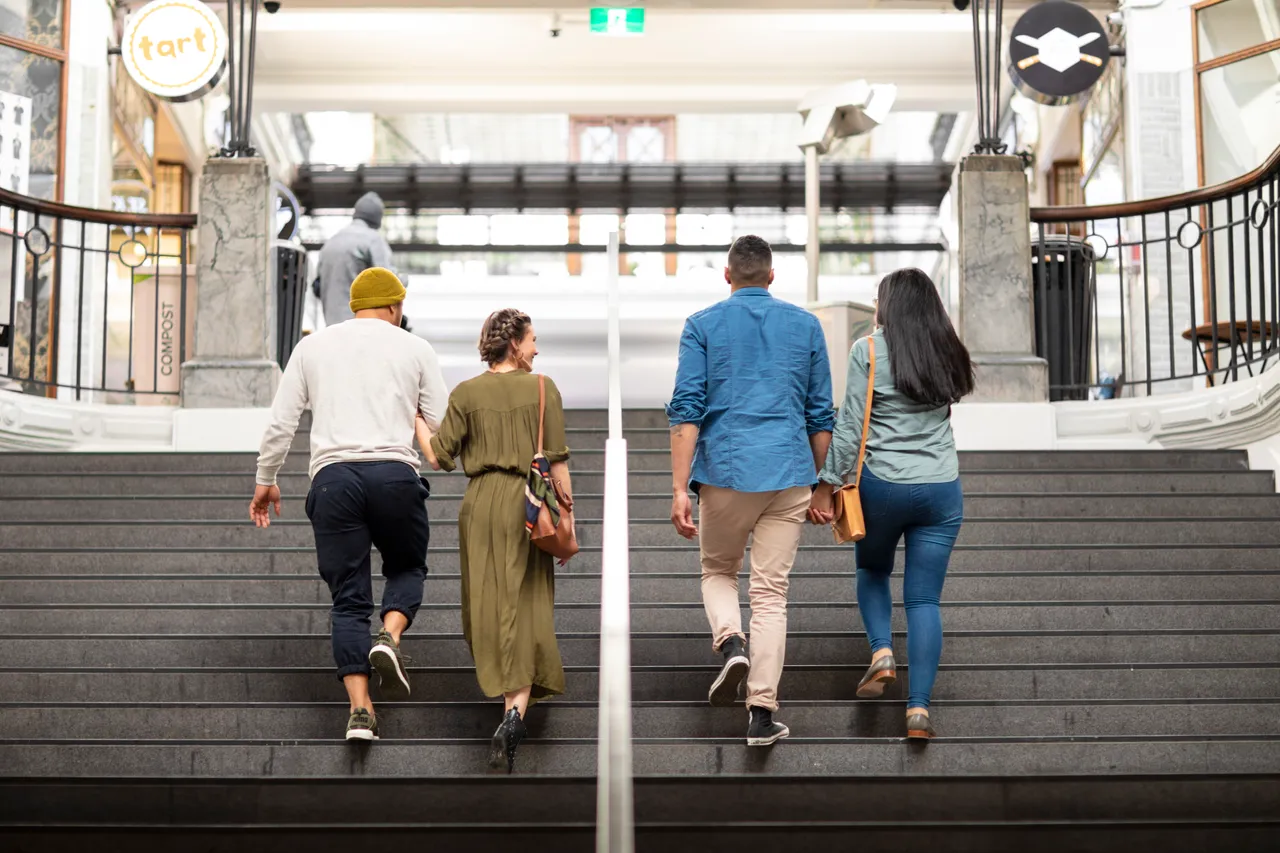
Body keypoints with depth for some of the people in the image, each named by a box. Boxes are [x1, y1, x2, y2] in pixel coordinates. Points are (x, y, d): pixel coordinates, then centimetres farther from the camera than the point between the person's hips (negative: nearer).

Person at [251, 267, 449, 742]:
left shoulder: (313, 346, 15)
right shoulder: (413, 347, 12)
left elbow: (281, 422, 11)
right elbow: (444, 424, 11)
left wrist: (265, 480, 22)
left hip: (332, 475, 1)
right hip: (393, 471, -1)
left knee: (348, 598, 5)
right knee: (407, 568, 21)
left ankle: (360, 709, -5)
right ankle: (389, 637, -9)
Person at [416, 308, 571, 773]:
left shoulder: (466, 394, 2)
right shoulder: (543, 388, -2)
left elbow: (439, 457, 0)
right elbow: (557, 461, -5)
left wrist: (416, 418, 17)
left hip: (480, 506, 2)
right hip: (526, 506, -2)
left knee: (490, 608, 13)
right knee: (524, 612, -1)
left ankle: (512, 709, 21)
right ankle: (515, 713, -20)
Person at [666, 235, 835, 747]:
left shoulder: (703, 325, 3)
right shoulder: (806, 326, 9)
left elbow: (687, 410, -5)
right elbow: (820, 415, 11)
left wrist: (679, 488, -6)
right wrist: (818, 484, 21)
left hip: (724, 472, -1)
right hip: (789, 474, 1)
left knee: (718, 570, 20)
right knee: (771, 592, 5)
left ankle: (731, 643, -9)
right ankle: (761, 714, 0)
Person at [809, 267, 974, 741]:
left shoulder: (869, 350, -6)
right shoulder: (947, 351, 6)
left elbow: (850, 426, -8)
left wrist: (827, 484, -2)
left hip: (882, 485, -2)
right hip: (942, 488, 3)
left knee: (872, 570, 24)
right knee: (924, 599, 4)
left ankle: (881, 652, 3)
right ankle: (919, 707, -2)